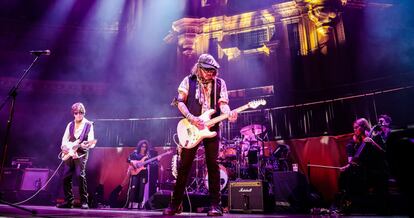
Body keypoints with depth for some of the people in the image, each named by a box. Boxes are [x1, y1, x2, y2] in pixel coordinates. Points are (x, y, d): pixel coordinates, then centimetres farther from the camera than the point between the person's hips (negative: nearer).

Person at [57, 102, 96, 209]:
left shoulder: (88, 125, 3)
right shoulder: (70, 125, 15)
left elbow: (91, 141, -4)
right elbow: (65, 138, 13)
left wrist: (87, 144, -25)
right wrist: (64, 146, -6)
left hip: (81, 153, -5)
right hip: (69, 153, 5)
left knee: (81, 175, -14)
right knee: (66, 177, 3)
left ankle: (84, 202, -8)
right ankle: (69, 201, 14)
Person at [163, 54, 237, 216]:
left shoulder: (220, 83, 8)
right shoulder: (189, 80, 4)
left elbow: (223, 103, -1)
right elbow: (180, 101, -1)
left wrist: (229, 113, -25)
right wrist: (191, 118, -16)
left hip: (212, 128, 1)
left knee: (213, 165, 0)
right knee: (184, 165, 3)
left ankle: (215, 205, 6)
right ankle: (176, 203, 14)